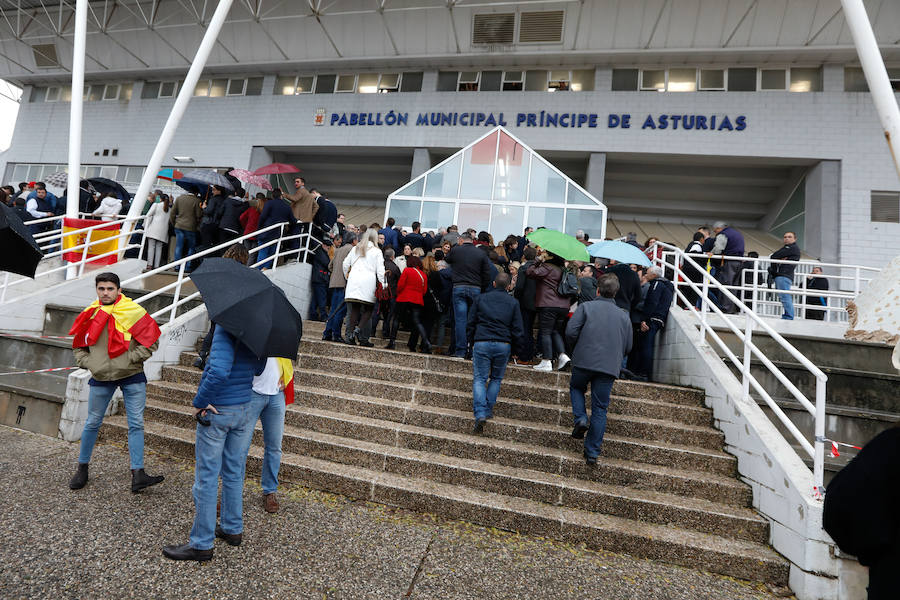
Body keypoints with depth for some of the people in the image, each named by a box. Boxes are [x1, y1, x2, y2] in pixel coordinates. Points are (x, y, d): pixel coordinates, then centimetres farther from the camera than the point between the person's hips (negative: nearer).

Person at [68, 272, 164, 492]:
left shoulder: (133, 311, -6)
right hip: (100, 378, 3)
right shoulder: (90, 315, 4)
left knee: (136, 424, -2)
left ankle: (137, 474, 3)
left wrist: (130, 358, -13)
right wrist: (88, 363, 0)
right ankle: (82, 468, 34)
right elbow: (78, 346, 16)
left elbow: (151, 341, -4)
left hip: (132, 376, -2)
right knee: (92, 423, 14)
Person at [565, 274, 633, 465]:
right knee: (600, 409, 8)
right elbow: (628, 348, 12)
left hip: (583, 362, -2)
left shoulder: (585, 307, -1)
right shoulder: (624, 316, 9)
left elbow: (570, 332, -9)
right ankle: (592, 453, 11)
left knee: (576, 387, 28)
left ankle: (580, 419, 4)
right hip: (609, 367, 2)